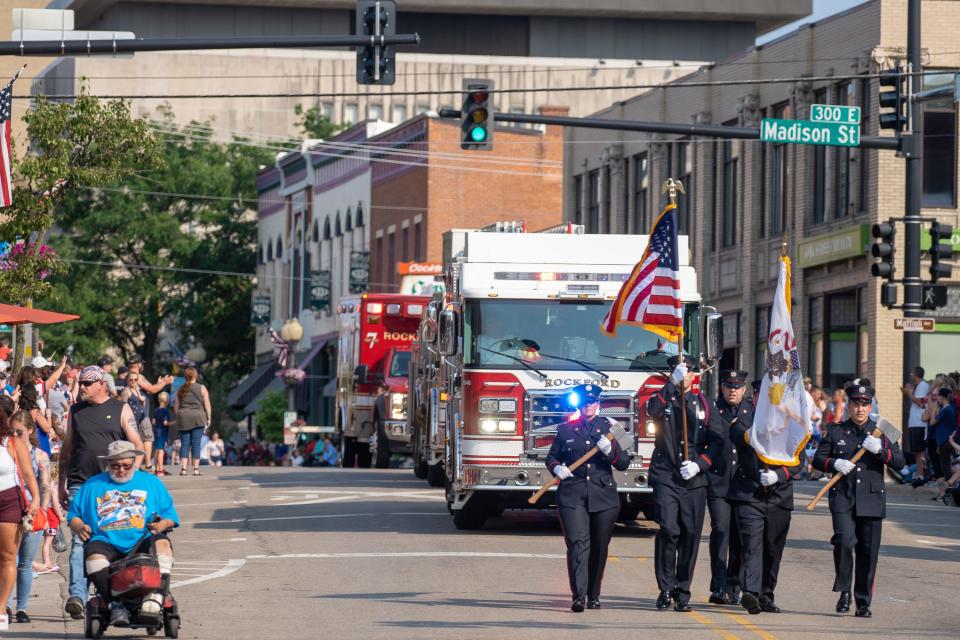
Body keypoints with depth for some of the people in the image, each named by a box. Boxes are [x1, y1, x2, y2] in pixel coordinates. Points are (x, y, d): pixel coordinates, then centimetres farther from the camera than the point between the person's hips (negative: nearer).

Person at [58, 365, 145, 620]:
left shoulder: (120, 409, 5)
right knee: (79, 540, -13)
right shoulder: (76, 410, 13)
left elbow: (136, 444, 3)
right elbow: (66, 449, 18)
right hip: (80, 484, 1)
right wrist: (62, 484, 15)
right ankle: (77, 596, -23)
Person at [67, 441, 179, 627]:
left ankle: (155, 597, -42)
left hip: (141, 542, 0)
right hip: (106, 544, 0)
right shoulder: (92, 485, 24)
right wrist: (79, 527, -1)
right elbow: (73, 515, 23)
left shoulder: (151, 482, 22)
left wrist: (162, 525, -6)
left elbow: (170, 516, 17)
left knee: (162, 543, -33)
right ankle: (115, 604, -39)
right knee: (93, 554, -35)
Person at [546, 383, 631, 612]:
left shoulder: (610, 428, 9)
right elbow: (552, 457, 17)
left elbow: (624, 464, 6)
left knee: (599, 547, 8)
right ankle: (578, 596, -23)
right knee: (578, 542, -16)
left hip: (604, 496, 1)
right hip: (572, 494, -1)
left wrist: (610, 451, -13)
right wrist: (557, 468, -5)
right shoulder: (566, 429, 10)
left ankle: (594, 595, 22)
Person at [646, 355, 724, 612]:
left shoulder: (703, 403, 13)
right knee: (668, 530, -14)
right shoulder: (663, 398, 7)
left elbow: (717, 439, 8)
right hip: (665, 477, -2)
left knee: (690, 535, 1)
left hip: (695, 481, 2)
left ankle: (683, 593, 10)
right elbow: (652, 410, -18)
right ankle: (665, 589, -5)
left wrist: (699, 464, -6)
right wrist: (672, 383, -26)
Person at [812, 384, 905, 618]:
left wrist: (880, 450, -15)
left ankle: (863, 603, 13)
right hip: (843, 499, -1)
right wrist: (835, 463, -12)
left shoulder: (881, 433, 9)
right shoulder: (835, 431, 9)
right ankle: (844, 592, -6)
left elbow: (899, 462, 3)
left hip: (871, 501, 1)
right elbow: (818, 459, 9)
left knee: (868, 553, 3)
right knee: (844, 541, -21)